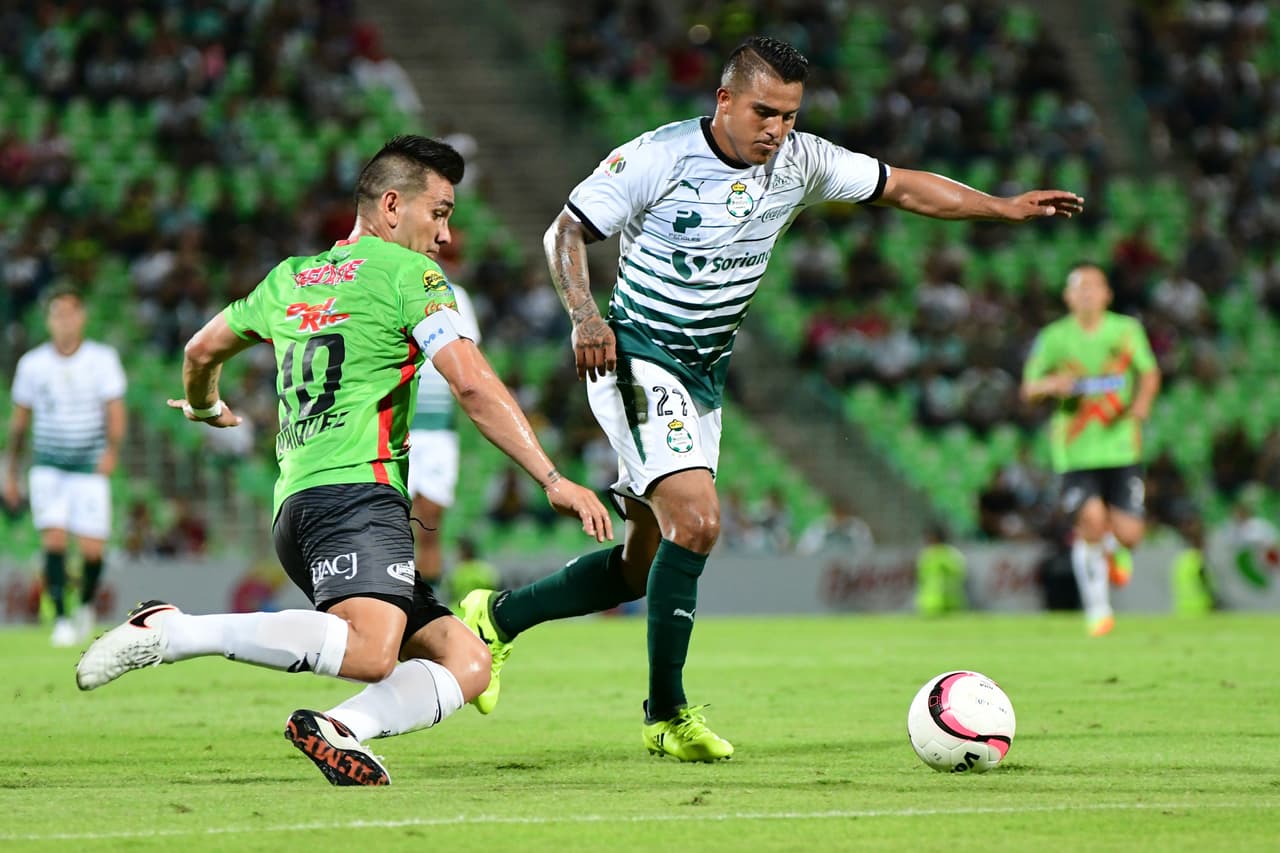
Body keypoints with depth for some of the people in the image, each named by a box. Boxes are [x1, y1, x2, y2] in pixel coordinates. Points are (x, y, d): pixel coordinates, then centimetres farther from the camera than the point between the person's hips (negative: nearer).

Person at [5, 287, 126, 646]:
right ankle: (60, 619, -13)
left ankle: (85, 605, 24)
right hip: (47, 466, 1)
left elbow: (115, 410, -9)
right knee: (54, 539, -17)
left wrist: (112, 450, -27)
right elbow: (19, 420, 12)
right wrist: (11, 474, 15)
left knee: (92, 549, -5)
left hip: (90, 468, -1)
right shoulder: (31, 364, 3)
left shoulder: (102, 358, -2)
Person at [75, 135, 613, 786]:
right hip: (355, 489, -9)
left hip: (296, 507, 9)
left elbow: (203, 349, 41)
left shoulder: (290, 278, 26)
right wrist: (552, 479, -4)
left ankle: (340, 728, -21)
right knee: (369, 652, -32)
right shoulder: (407, 271, 5)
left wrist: (204, 407, 63)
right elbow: (474, 389, -5)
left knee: (468, 663, 3)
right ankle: (169, 631, -25)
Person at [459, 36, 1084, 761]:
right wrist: (585, 316, -26)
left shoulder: (799, 163, -1)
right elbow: (566, 231, -10)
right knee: (697, 520, -23)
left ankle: (498, 616, 29)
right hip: (636, 359, -7)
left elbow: (901, 186, 8)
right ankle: (667, 714, -13)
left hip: (706, 374, 7)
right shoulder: (657, 158, -17)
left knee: (643, 566, 9)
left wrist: (1006, 207, 5)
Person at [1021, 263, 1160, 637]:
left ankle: (1115, 549, 35)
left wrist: (1141, 403, -8)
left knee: (1128, 533, -7)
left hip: (1121, 446, 1)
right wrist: (1050, 384, -21)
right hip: (1075, 450, -1)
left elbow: (1149, 372, 13)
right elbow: (1028, 389, 3)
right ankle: (1097, 608, 2)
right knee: (1091, 520, -18)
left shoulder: (1127, 330, 2)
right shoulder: (1054, 338, -1)